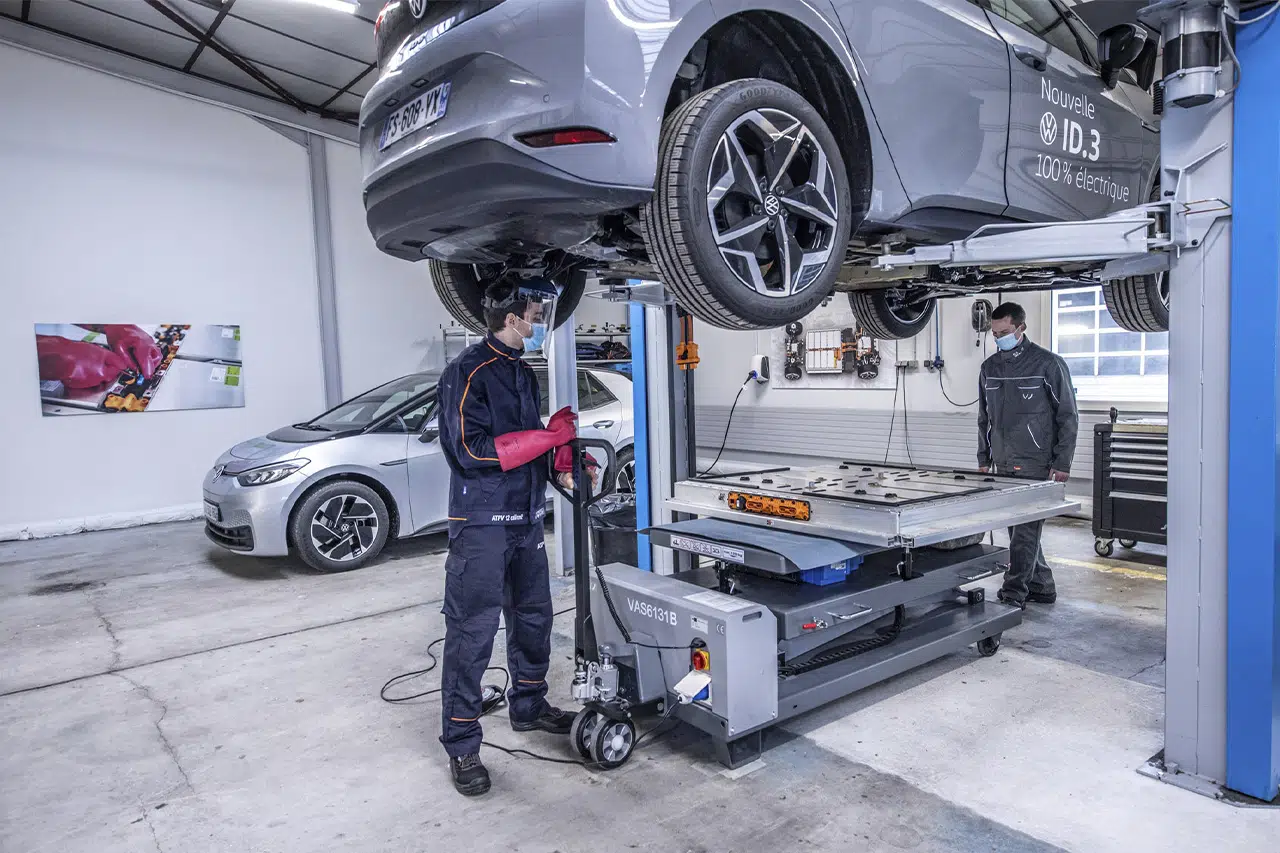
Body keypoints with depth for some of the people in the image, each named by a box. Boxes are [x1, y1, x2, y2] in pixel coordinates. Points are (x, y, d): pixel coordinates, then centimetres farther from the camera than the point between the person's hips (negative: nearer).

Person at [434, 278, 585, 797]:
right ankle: (462, 746, 9)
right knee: (471, 635, -3)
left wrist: (563, 460, 4)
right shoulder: (468, 372, -13)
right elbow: (473, 449, -23)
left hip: (526, 520, 9)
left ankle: (529, 707, 37)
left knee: (533, 619, 18)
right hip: (482, 526, -9)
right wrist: (550, 436, -19)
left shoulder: (522, 373, 15)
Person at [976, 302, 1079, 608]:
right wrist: (983, 459, 15)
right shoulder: (989, 367, 11)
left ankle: (1013, 594, -3)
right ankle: (1041, 587, 24)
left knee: (1026, 530, -7)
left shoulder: (1048, 364, -6)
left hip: (1035, 464, -6)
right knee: (1017, 529, 12)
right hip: (1003, 465, 6)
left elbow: (1068, 416, -5)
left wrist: (1062, 462, -9)